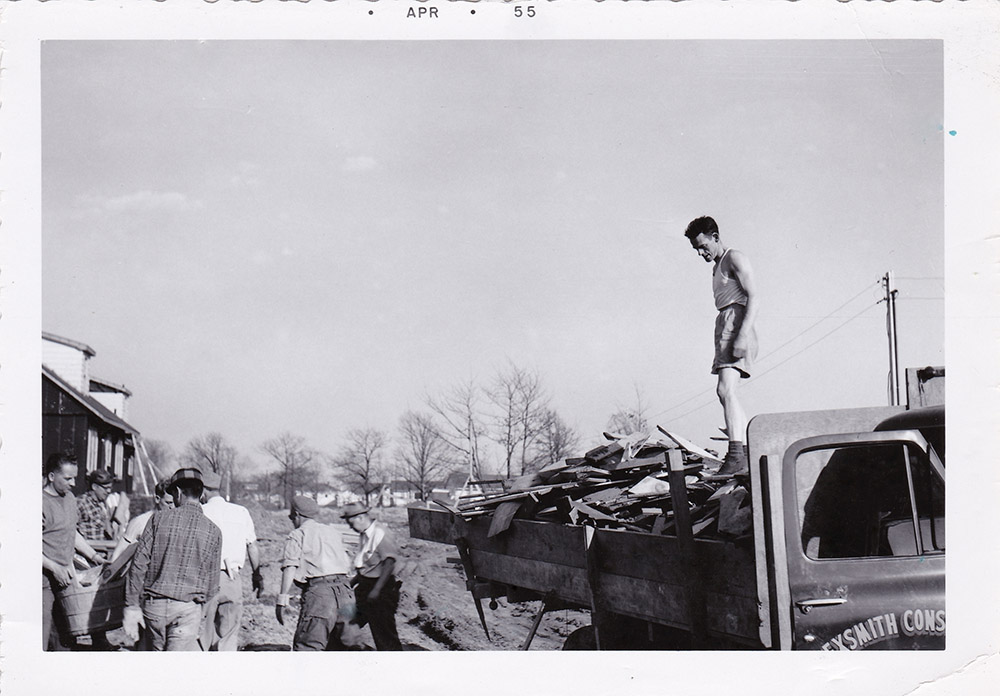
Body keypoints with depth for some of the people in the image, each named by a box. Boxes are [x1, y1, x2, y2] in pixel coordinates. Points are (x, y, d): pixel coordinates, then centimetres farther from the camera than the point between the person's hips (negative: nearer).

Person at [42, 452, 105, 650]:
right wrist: (55, 569, -19)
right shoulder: (41, 502, -15)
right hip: (44, 583, -8)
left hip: (67, 577, 8)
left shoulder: (69, 498, 12)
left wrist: (94, 556, 17)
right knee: (39, 645, -5)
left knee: (67, 638, 7)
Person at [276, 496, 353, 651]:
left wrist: (282, 599, -12)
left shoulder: (297, 535, 4)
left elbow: (290, 568, -9)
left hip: (318, 590, -7)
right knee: (337, 646, 17)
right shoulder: (333, 532, 23)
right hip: (344, 589, 7)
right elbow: (347, 564, 21)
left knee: (306, 647, -9)